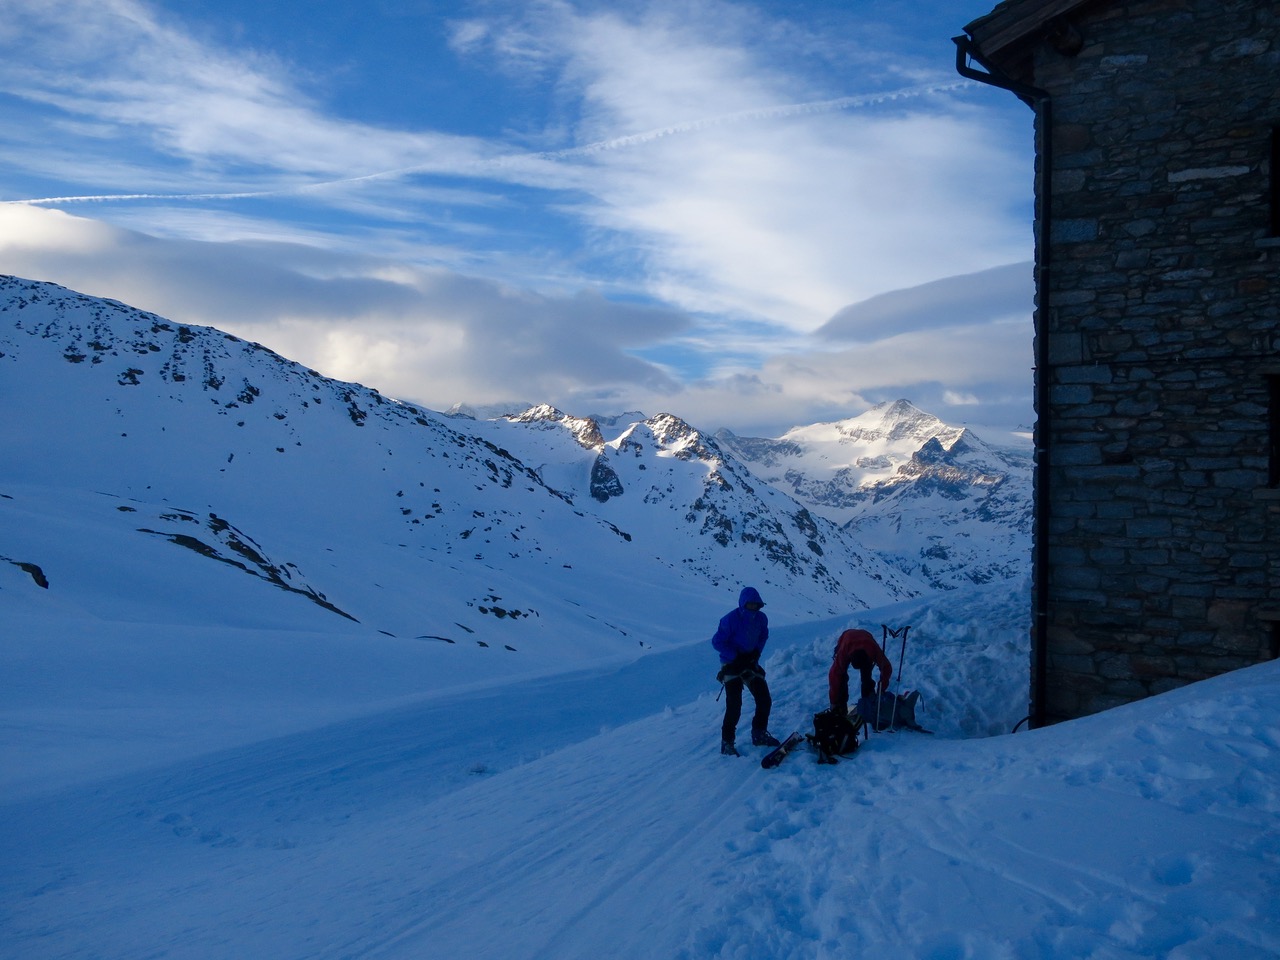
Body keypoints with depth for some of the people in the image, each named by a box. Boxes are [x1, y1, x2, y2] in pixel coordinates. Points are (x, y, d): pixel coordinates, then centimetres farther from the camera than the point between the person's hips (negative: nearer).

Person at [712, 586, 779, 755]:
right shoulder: (730, 619, -21)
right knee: (734, 707, -12)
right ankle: (727, 743, 2)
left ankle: (759, 735, 26)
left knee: (765, 700, 5)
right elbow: (717, 641, -17)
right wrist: (736, 657, -20)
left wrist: (757, 651, -3)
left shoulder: (761, 618, -3)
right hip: (732, 665, -6)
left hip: (750, 664, 6)